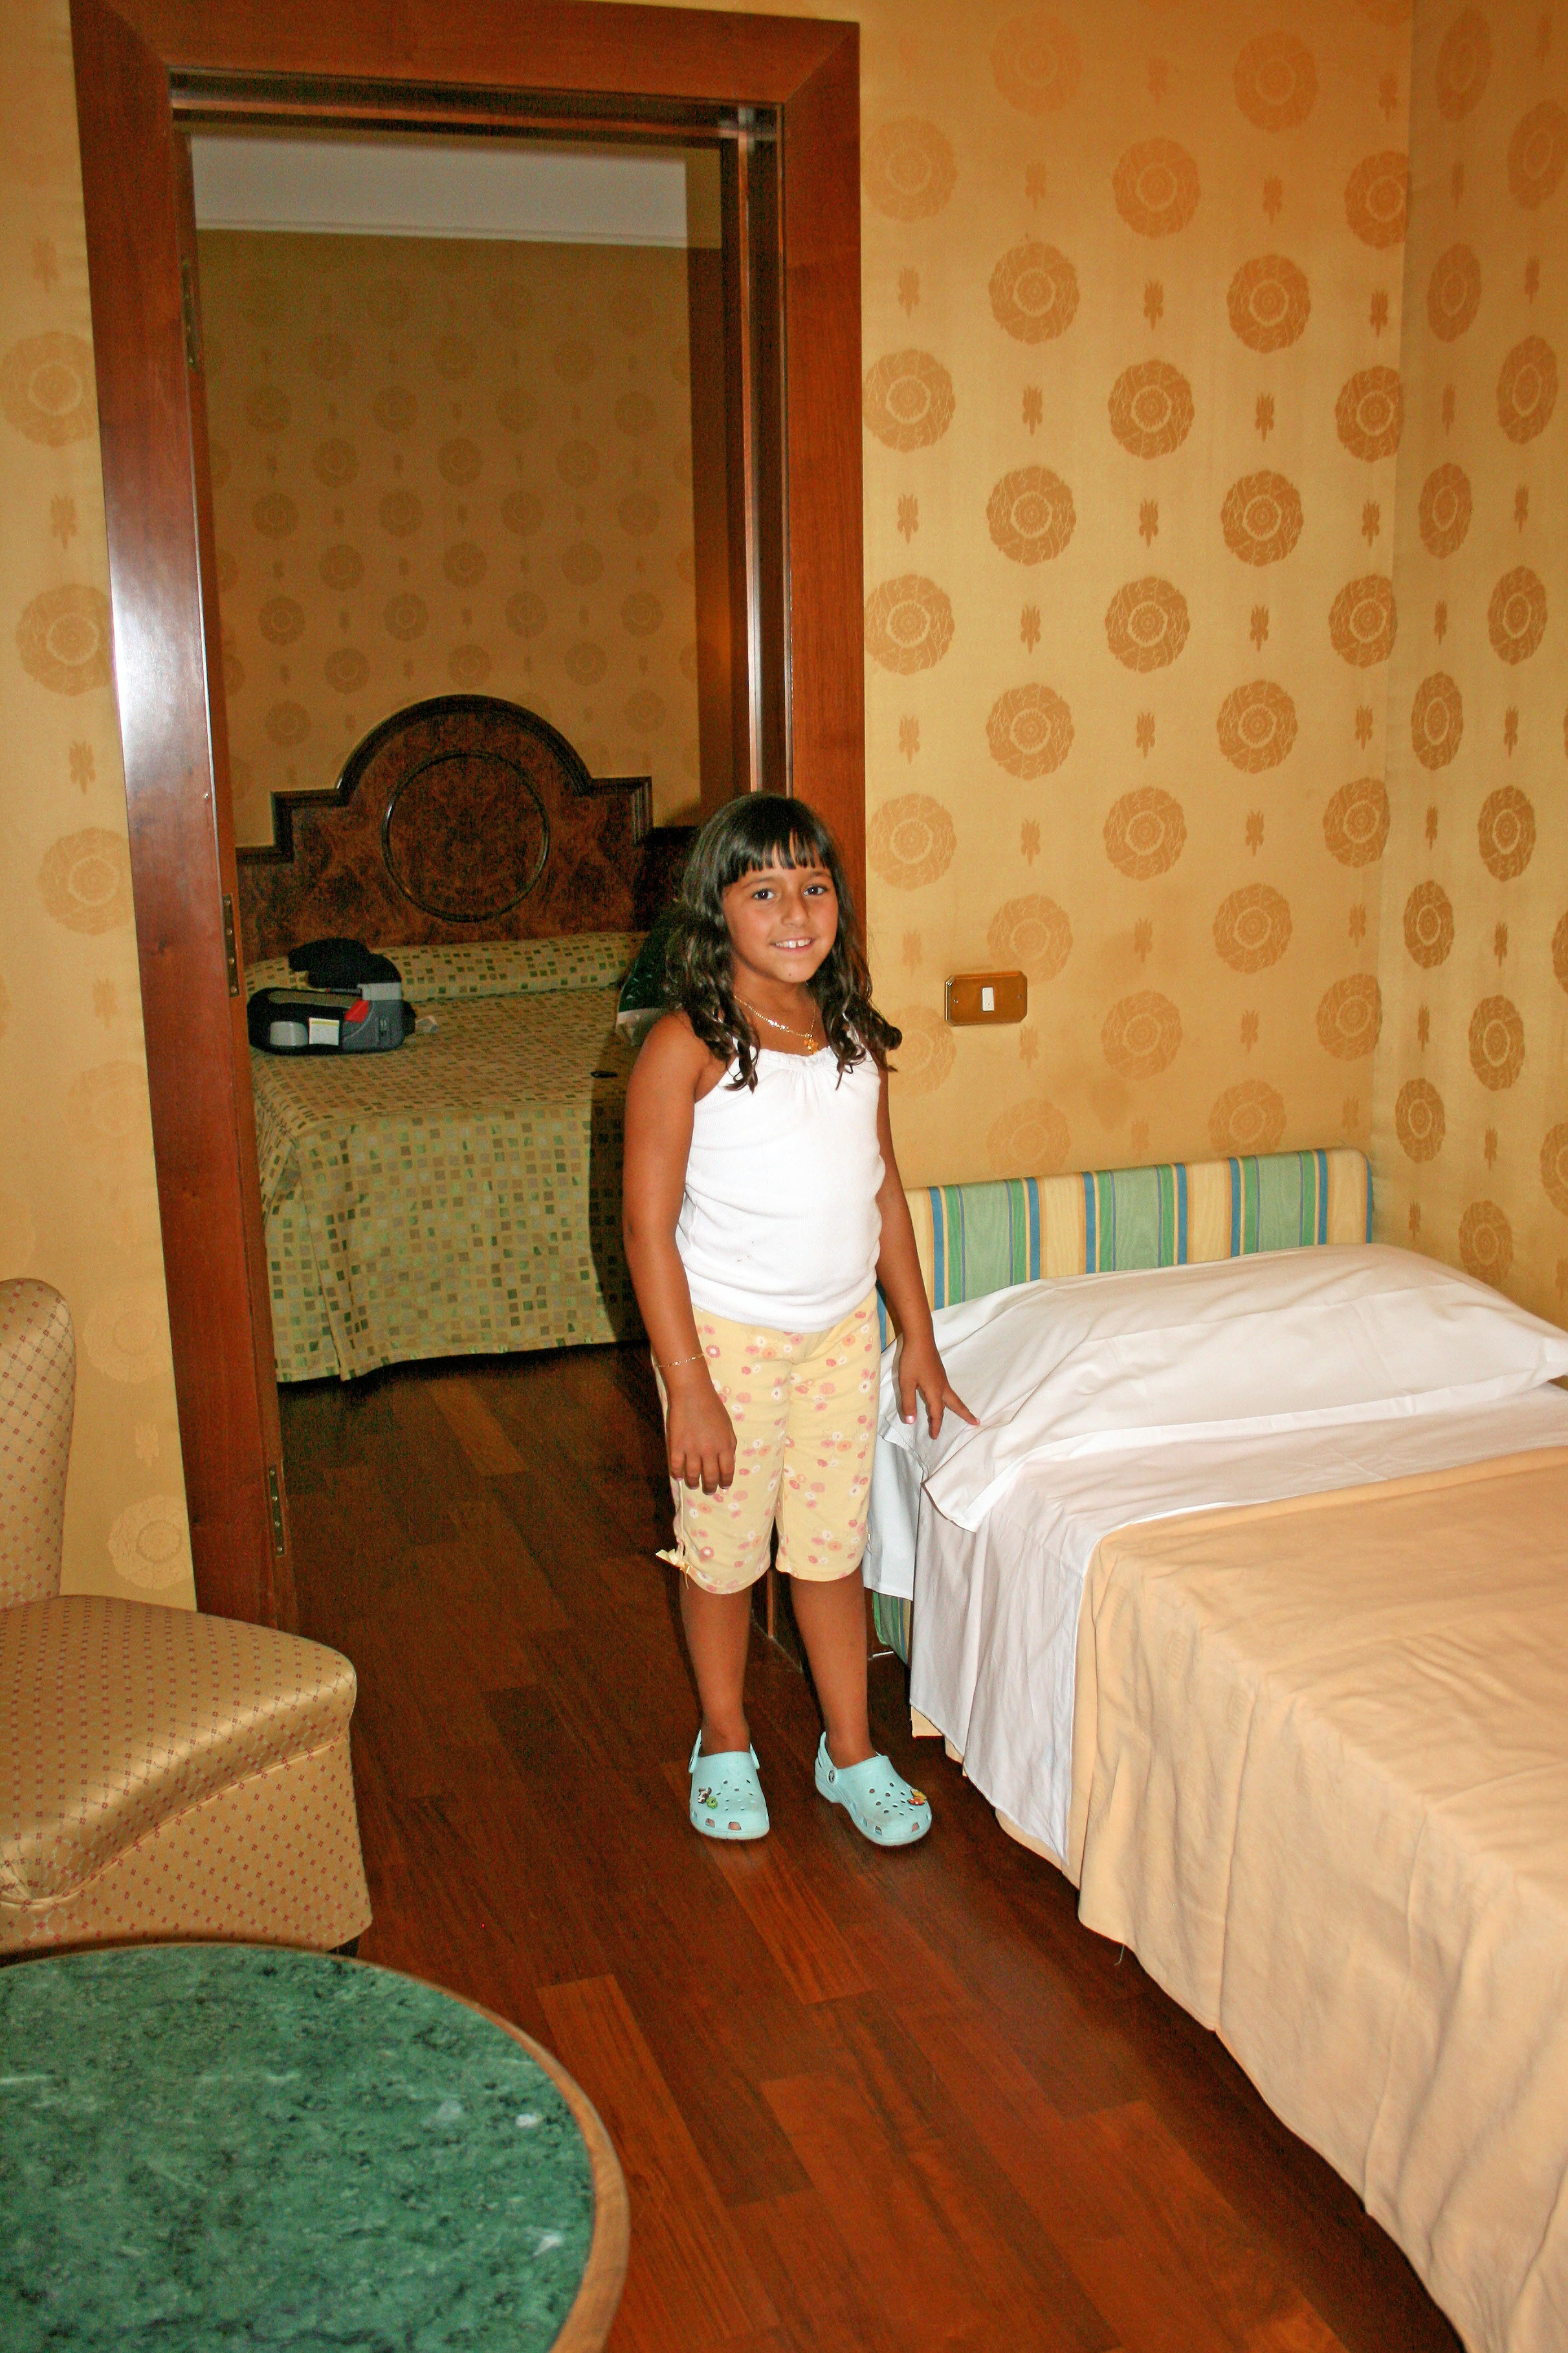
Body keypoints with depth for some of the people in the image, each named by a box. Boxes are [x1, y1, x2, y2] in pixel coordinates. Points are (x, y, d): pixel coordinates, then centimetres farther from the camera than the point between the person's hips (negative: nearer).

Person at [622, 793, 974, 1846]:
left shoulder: (855, 1035, 1)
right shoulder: (686, 1048, -17)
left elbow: (885, 1192, 9)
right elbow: (649, 1227, -16)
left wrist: (920, 1342, 10)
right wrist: (688, 1388, -18)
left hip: (844, 1329, 4)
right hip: (728, 1333, -4)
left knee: (834, 1548, 15)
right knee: (723, 1551, 12)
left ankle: (852, 1750, 31)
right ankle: (726, 1742, 34)